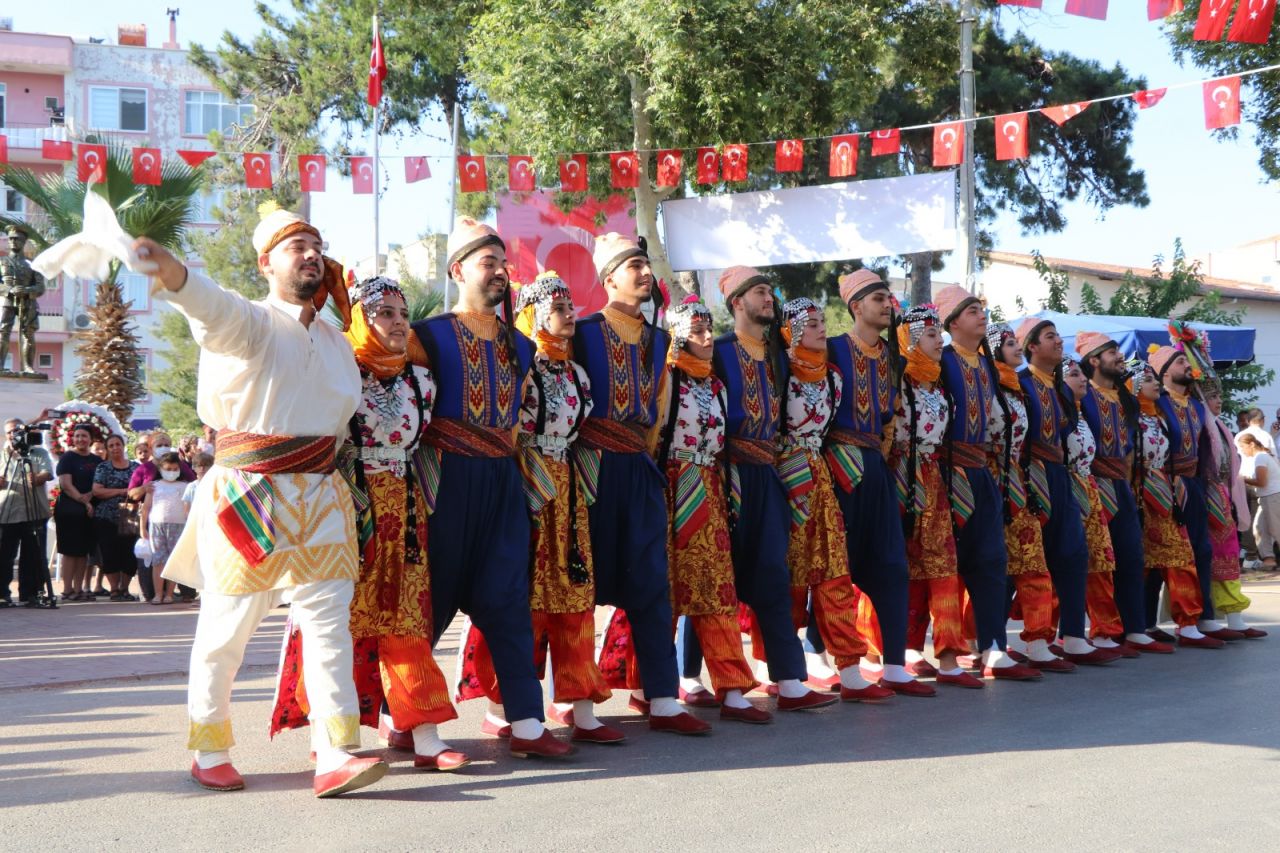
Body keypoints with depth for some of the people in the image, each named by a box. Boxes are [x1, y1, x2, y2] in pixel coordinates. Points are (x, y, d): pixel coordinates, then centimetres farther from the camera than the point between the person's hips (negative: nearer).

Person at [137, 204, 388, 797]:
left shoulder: (336, 341, 15)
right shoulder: (250, 321, -6)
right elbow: (213, 307, -29)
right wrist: (172, 271, -51)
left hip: (320, 496, 6)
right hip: (247, 497, -5)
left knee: (329, 623, -3)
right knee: (226, 627, 3)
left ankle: (334, 757, -3)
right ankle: (209, 753, 20)